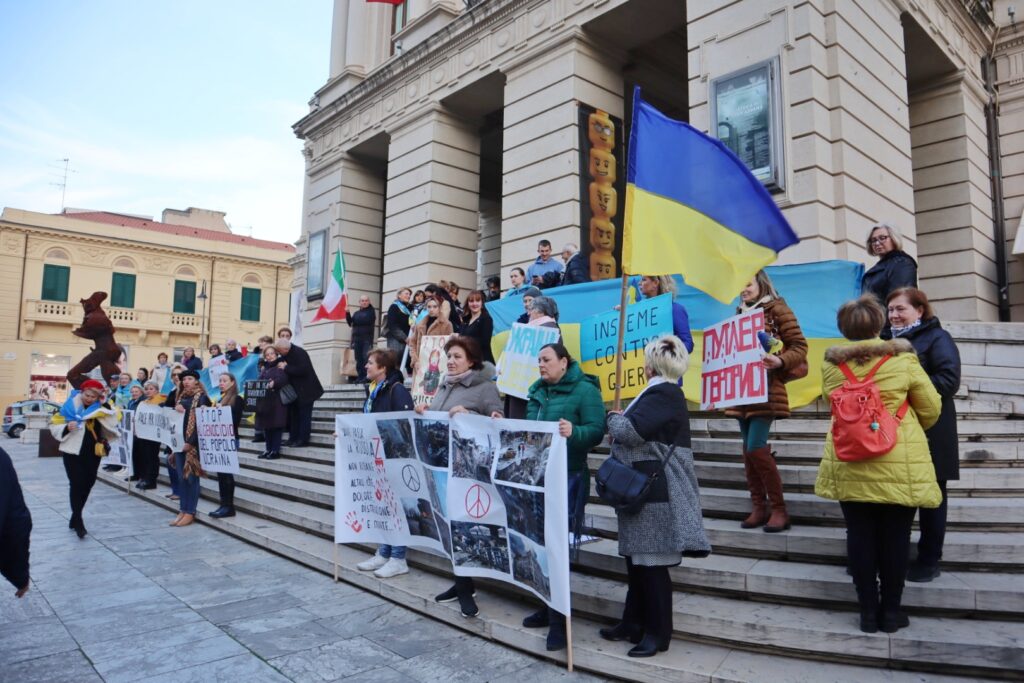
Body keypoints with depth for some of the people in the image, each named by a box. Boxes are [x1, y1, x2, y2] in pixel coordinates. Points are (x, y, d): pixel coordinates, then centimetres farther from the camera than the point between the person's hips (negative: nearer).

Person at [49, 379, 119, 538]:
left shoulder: (101, 407, 1)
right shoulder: (70, 406, -6)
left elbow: (113, 421, -11)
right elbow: (54, 425, -3)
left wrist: (105, 405, -17)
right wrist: (67, 428, -22)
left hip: (93, 452, 3)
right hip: (73, 452, -3)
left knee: (87, 483, 9)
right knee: (76, 484, -9)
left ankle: (75, 517, 25)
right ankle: (78, 521, -1)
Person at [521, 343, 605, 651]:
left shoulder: (585, 390, -7)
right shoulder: (537, 391, 14)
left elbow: (597, 431, -16)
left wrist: (573, 432, -34)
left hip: (568, 476, -7)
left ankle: (559, 619, 8)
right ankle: (548, 607, 28)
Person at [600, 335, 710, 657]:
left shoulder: (664, 394, -17)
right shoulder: (662, 393, 15)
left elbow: (628, 431, -28)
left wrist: (613, 418, -7)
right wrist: (621, 422, 2)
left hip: (654, 492, -10)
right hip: (643, 490, 10)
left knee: (651, 563, 0)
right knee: (637, 560, 16)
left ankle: (657, 633, 13)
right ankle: (634, 623, 28)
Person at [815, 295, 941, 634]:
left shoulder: (831, 364, -2)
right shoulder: (902, 359, -7)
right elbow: (931, 408, 3)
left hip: (849, 463, 2)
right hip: (898, 464, -2)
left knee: (860, 535, 10)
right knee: (895, 536, 11)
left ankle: (868, 611, 19)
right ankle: (890, 611, 22)